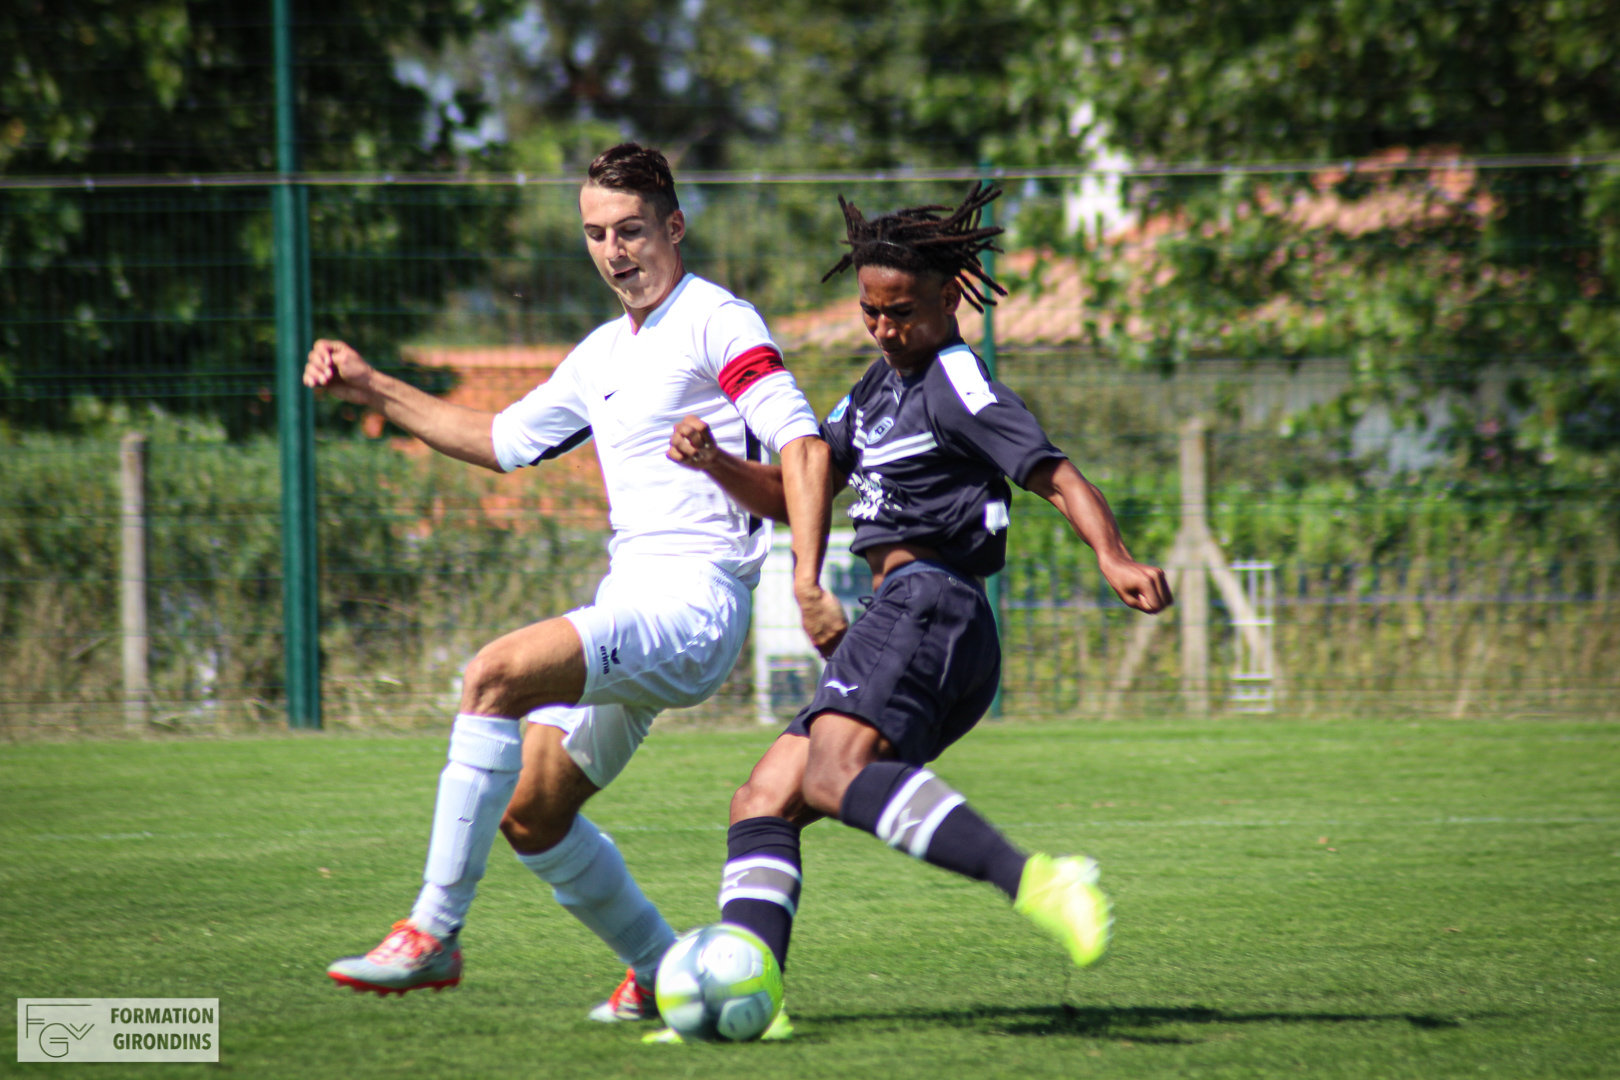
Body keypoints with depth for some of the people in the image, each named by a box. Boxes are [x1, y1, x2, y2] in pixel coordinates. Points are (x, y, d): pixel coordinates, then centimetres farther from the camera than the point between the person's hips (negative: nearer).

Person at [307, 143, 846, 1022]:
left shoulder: (717, 323, -5)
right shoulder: (602, 354, 21)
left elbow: (802, 446, -14)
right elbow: (504, 439, 33)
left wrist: (807, 584, -24)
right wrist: (369, 389, 28)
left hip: (693, 603, -9)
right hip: (628, 602, 9)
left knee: (496, 675, -26)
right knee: (530, 817, 7)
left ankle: (433, 933, -26)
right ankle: (663, 972, 22)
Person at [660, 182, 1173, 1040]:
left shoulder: (954, 380, -4)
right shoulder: (880, 387, 24)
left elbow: (1054, 475, -16)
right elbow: (789, 493, 28)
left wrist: (1113, 558, -33)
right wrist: (713, 462, 8)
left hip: (928, 606, -9)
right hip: (903, 624, 9)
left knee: (835, 773, -33)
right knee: (761, 805, 3)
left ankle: (1034, 882, -50)